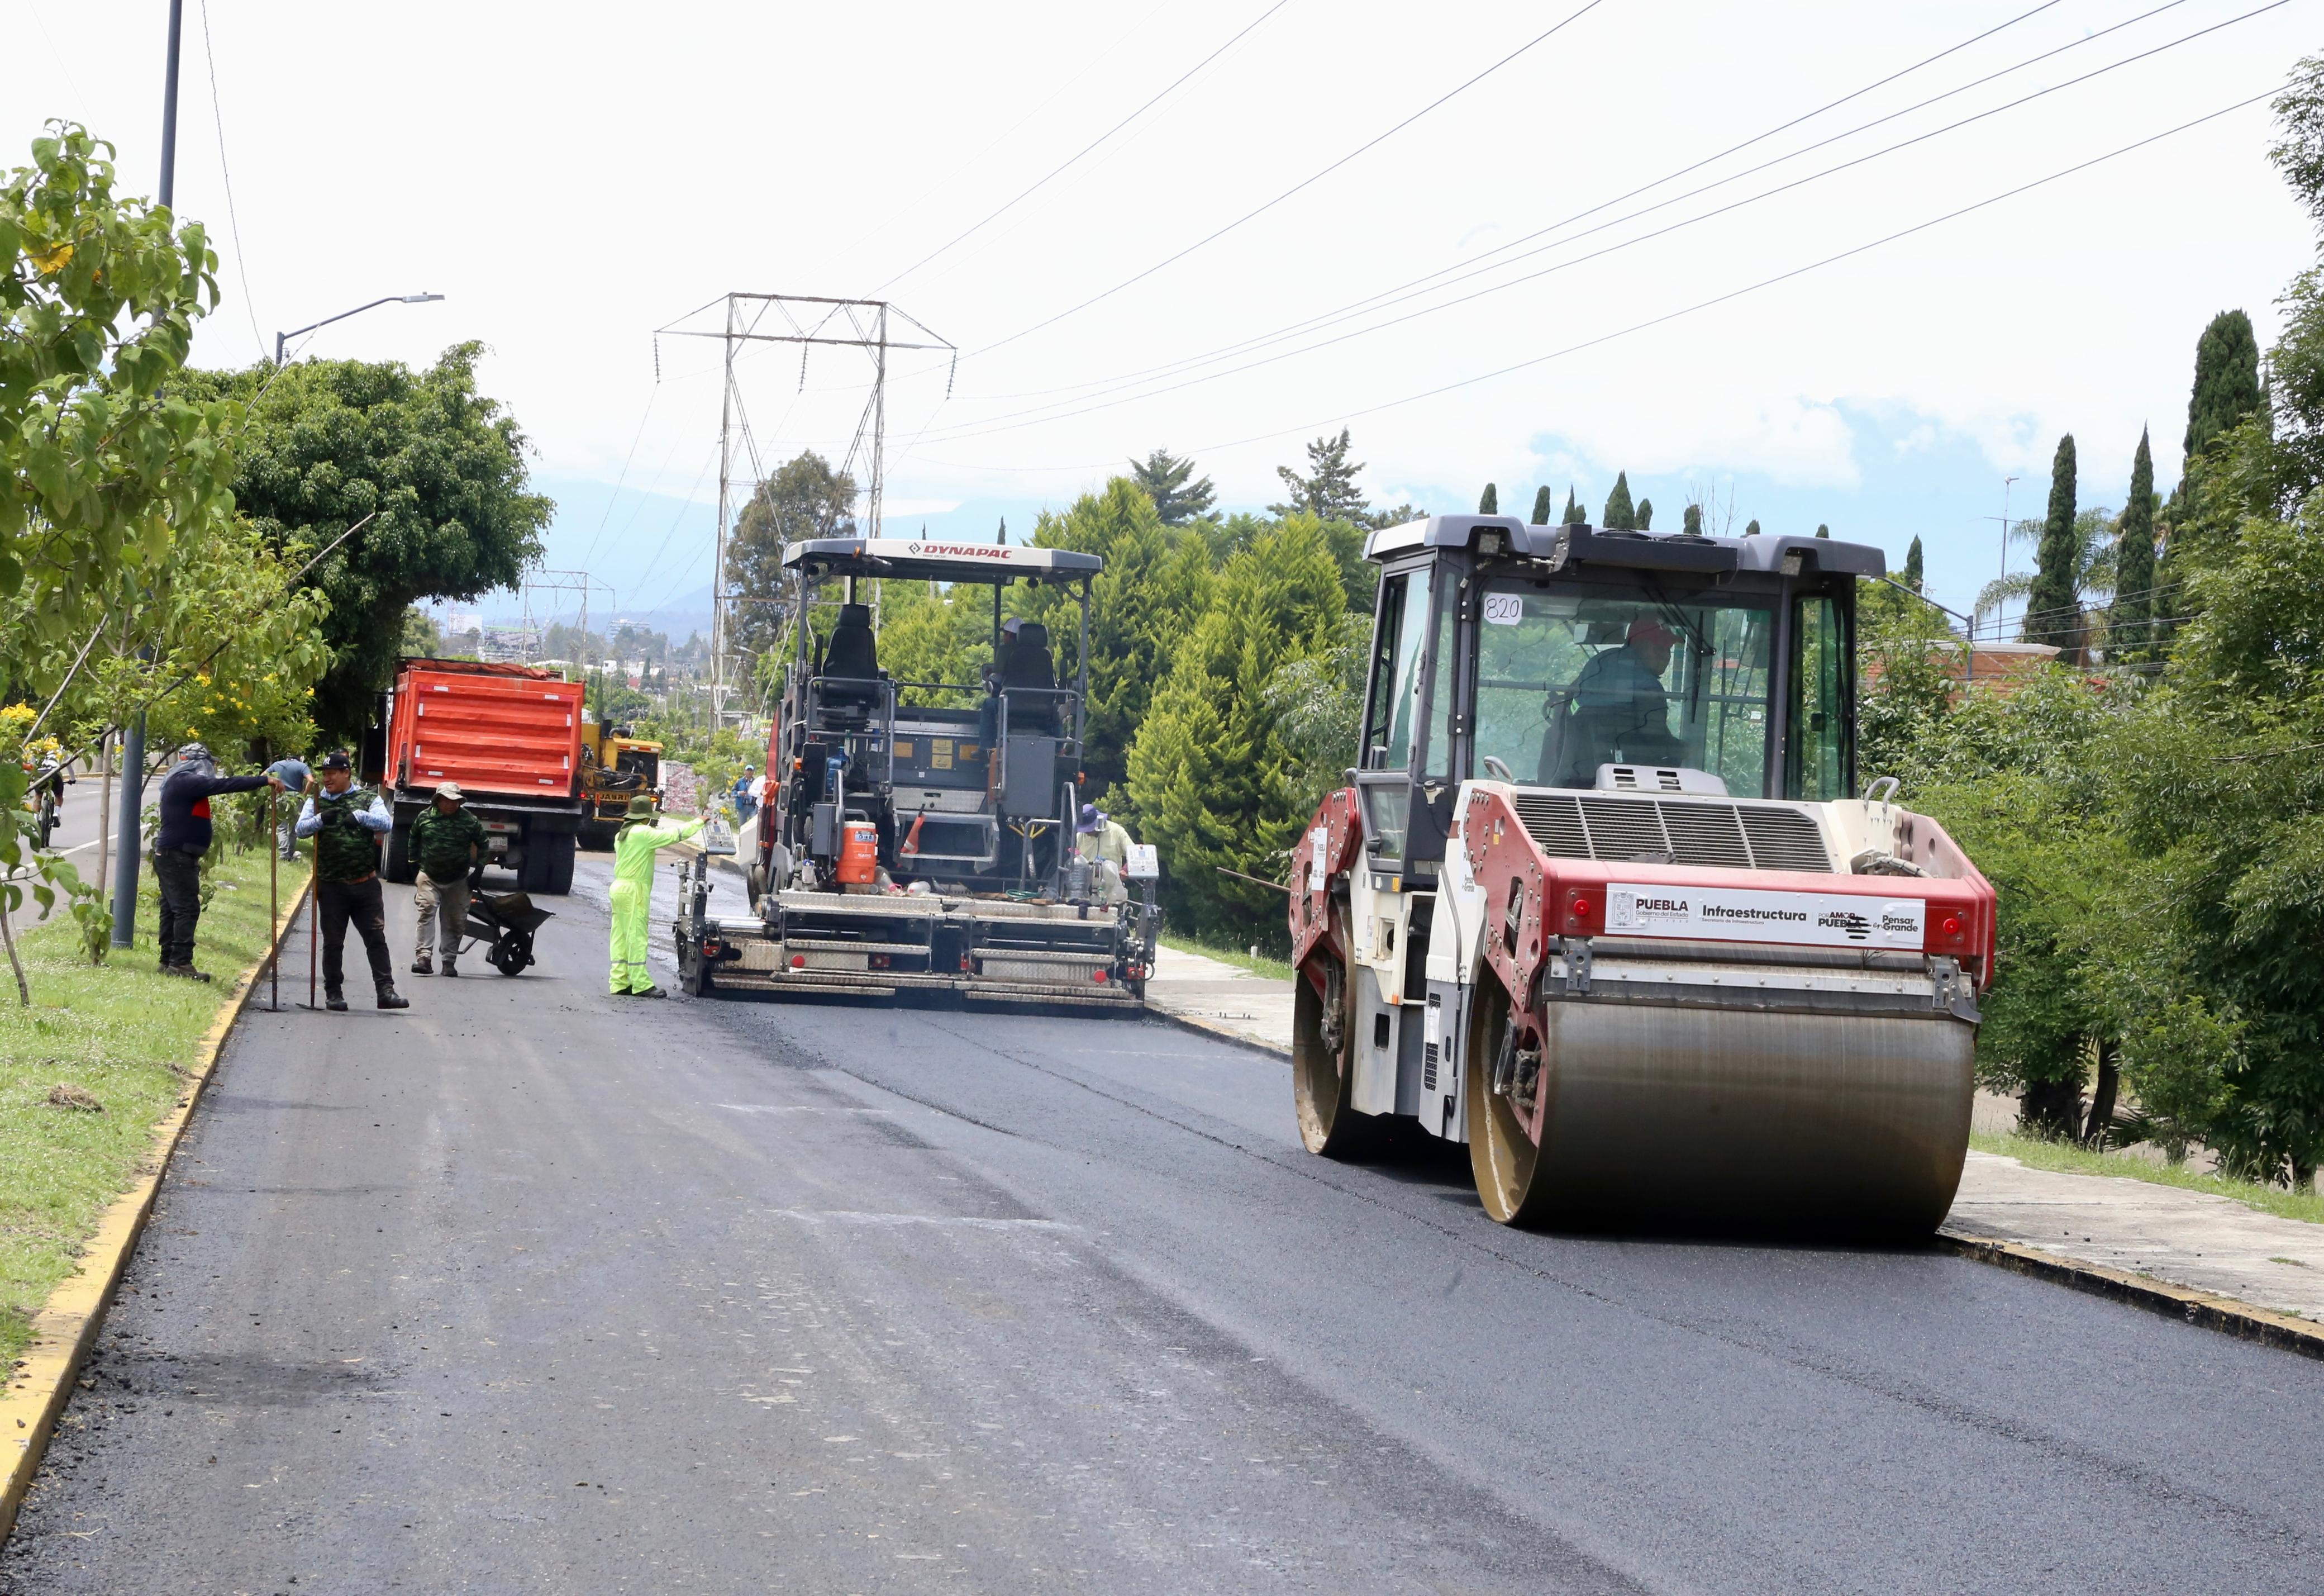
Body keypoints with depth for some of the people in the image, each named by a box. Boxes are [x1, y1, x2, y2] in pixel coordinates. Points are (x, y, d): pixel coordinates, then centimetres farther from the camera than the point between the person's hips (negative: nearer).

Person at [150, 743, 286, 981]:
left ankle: (169, 961, 15)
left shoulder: (181, 783, 18)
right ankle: (180, 962, -14)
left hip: (170, 855, 11)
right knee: (187, 908, -11)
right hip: (177, 856, -11)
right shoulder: (186, 782, -15)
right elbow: (224, 785, -20)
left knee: (173, 909, 12)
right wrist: (264, 781, -19)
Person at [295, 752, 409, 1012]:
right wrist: (321, 820, -24)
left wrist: (360, 815, -24)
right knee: (333, 942, 6)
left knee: (376, 937, -2)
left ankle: (386, 990, -2)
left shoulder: (368, 799, 4)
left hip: (365, 883, -1)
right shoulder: (317, 802, 8)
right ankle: (334, 993, 13)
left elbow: (387, 823, -10)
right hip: (331, 885, 1)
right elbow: (301, 829, -6)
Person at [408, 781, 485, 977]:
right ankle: (423, 958, -21)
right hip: (429, 877, -1)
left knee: (455, 923, 4)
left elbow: (483, 844, 10)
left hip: (458, 881, 1)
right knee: (426, 912, -17)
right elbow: (414, 840, 16)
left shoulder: (469, 821, -4)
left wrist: (479, 868, 7)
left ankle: (449, 962, 14)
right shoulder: (425, 817, -2)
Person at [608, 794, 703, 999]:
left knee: (620, 936, 9)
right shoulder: (643, 834, -13)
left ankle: (619, 982, 9)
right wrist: (698, 822, 0)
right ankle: (641, 985, -7)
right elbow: (674, 835, -13)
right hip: (635, 889, -9)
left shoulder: (621, 835, 14)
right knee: (637, 936, -7)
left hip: (619, 887, 9)